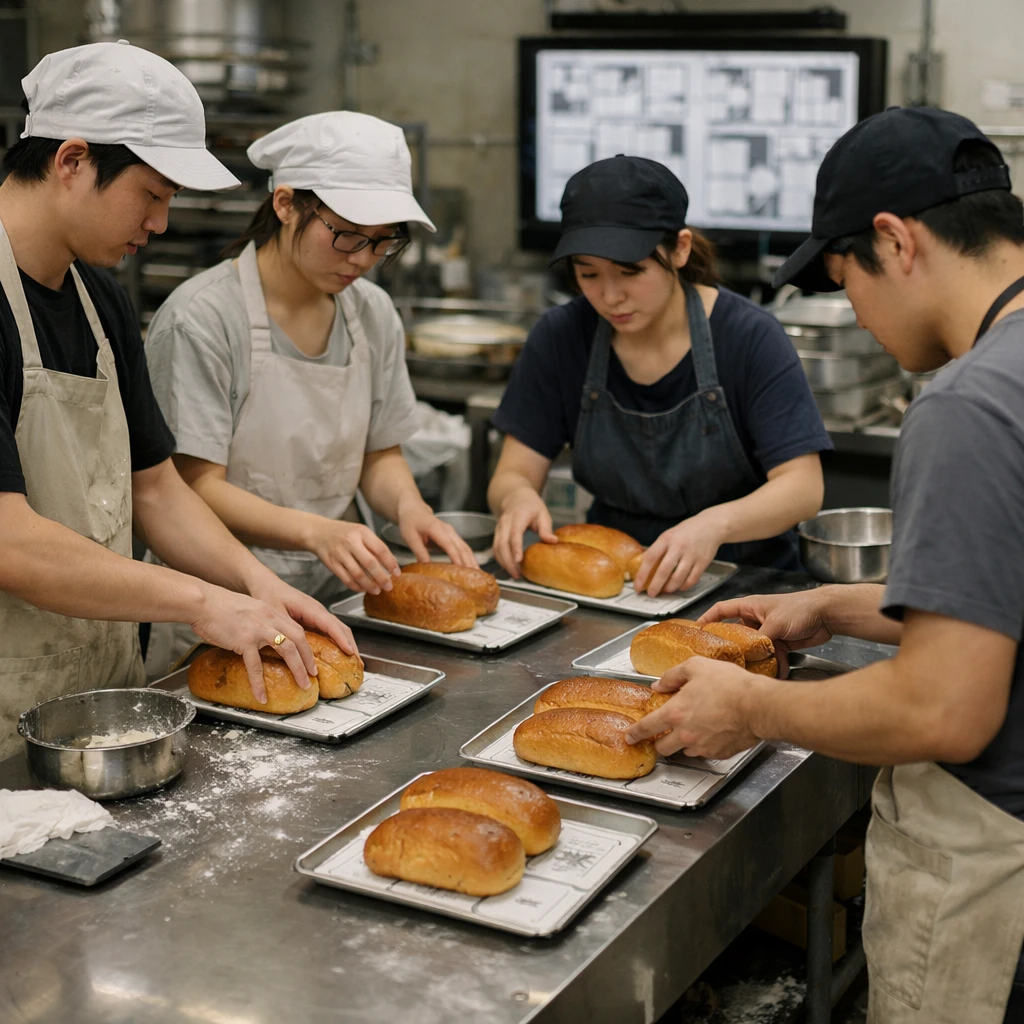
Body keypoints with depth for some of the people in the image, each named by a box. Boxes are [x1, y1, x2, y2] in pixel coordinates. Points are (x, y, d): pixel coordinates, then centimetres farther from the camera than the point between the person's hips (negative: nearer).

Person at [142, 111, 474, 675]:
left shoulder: (373, 312, 8)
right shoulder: (201, 317, -11)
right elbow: (197, 487, -13)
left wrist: (407, 505, -6)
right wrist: (315, 531, -27)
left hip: (334, 597, 5)